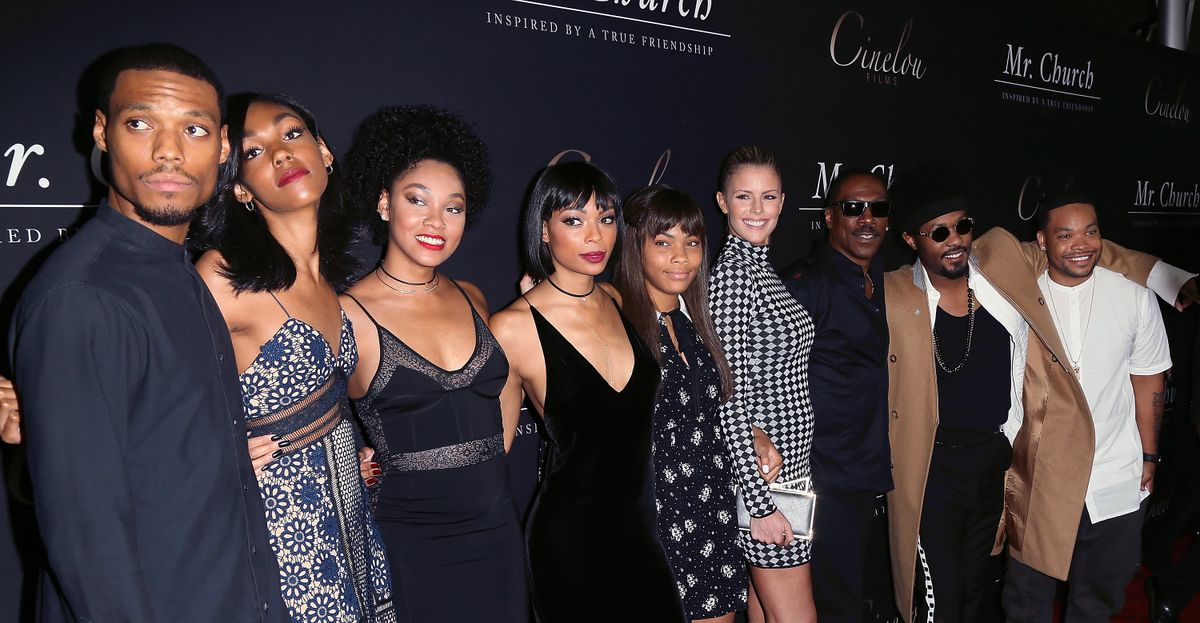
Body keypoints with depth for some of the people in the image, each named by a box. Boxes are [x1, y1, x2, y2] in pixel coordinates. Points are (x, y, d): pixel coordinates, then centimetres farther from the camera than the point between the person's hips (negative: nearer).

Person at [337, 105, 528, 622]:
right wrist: (390, 478, -5)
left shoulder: (472, 299, 4)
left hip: (496, 533, 5)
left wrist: (479, 472, 10)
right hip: (409, 541, -4)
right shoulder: (348, 314, -11)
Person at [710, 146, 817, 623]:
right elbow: (731, 400, -20)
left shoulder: (761, 269, 10)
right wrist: (760, 504, -20)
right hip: (762, 476, -9)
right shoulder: (731, 274, -17)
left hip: (790, 468, 9)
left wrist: (800, 482, 17)